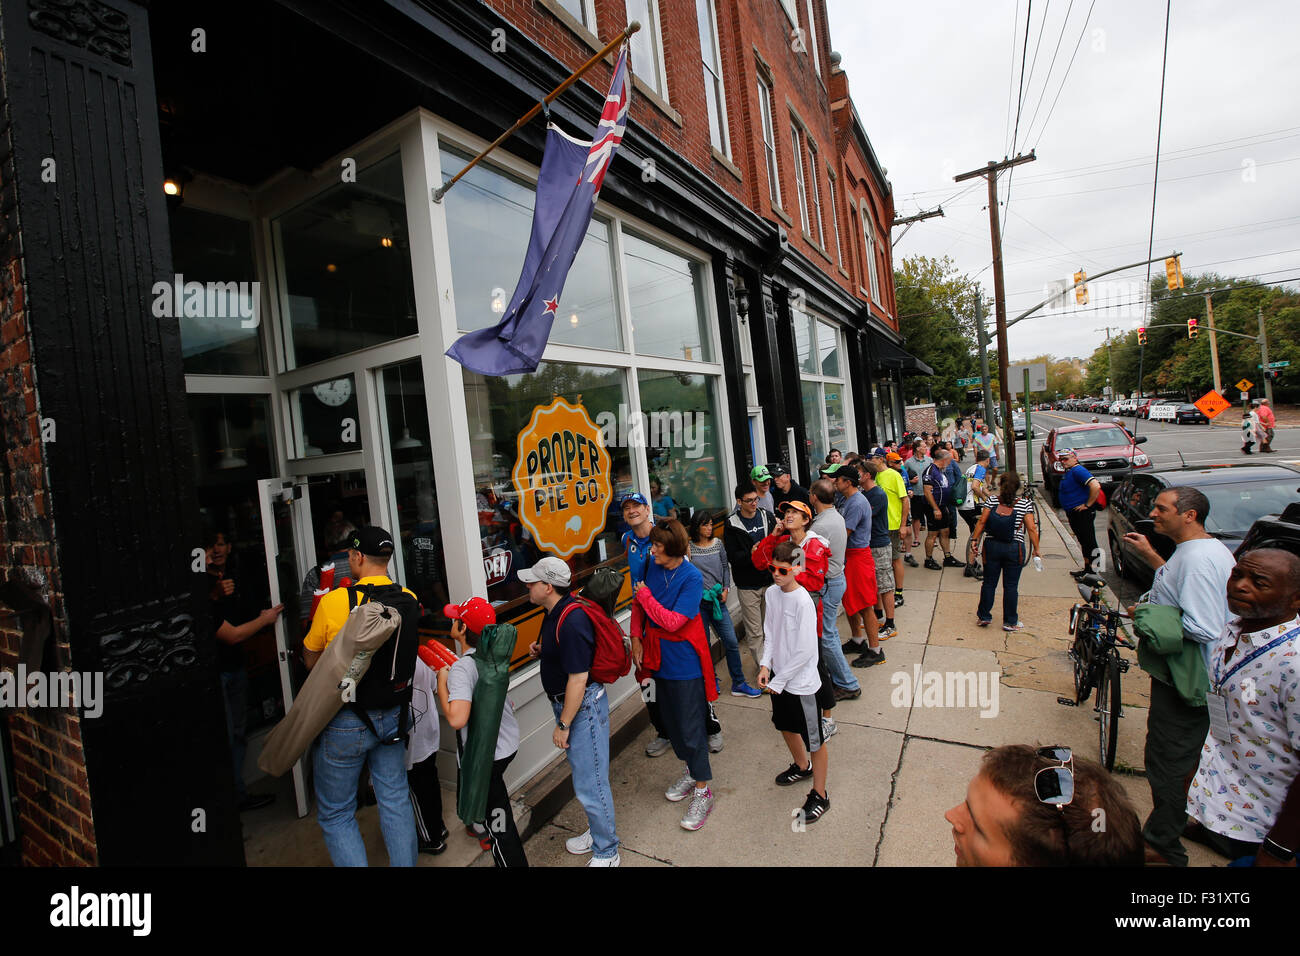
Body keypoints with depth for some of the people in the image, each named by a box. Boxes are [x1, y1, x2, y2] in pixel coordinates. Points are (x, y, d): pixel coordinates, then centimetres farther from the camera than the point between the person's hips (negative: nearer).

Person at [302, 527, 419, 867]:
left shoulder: (334, 601, -19)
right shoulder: (410, 600, -7)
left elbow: (310, 661, -4)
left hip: (345, 722, -4)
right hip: (393, 716, 4)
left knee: (335, 814, 15)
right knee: (396, 802, 18)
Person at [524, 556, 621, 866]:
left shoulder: (571, 622, -28)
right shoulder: (555, 613, 4)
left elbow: (578, 679, -26)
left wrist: (563, 725, -19)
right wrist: (541, 651, 2)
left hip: (583, 706, -10)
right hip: (567, 703, 10)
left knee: (589, 783, 3)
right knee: (583, 774, 24)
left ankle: (606, 852, 23)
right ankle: (598, 831, 43)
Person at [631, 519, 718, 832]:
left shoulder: (692, 578, -21)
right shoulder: (654, 569, -4)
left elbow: (673, 621, -25)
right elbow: (638, 605, 8)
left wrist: (645, 596, -18)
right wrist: (636, 638, -2)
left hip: (685, 662, -6)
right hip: (660, 658, 7)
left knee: (691, 726, 4)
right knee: (669, 719, 20)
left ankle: (703, 790, 22)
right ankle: (689, 770, 43)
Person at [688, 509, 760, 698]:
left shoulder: (717, 543, 6)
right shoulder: (688, 547, -5)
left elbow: (725, 567, 12)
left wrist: (726, 589, 3)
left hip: (718, 600, 3)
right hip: (698, 602, -3)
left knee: (731, 642, 3)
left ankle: (738, 684, 15)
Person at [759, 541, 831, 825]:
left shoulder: (803, 601, -25)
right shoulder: (772, 593, -4)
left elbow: (805, 651, -22)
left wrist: (778, 680, -15)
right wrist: (766, 665, -5)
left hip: (802, 681, -8)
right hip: (778, 677, 8)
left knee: (814, 740, 8)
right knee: (786, 726, 26)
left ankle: (820, 795, 28)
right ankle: (802, 766, 53)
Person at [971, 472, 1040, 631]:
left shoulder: (993, 501, -3)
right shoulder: (1025, 503, -6)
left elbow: (981, 522, -5)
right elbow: (1031, 529, -7)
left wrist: (975, 541, 3)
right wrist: (1036, 550, 1)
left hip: (992, 546, 1)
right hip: (1014, 549, -1)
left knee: (989, 583, 11)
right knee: (1011, 586, 7)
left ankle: (984, 617, 18)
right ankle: (1010, 622, 15)